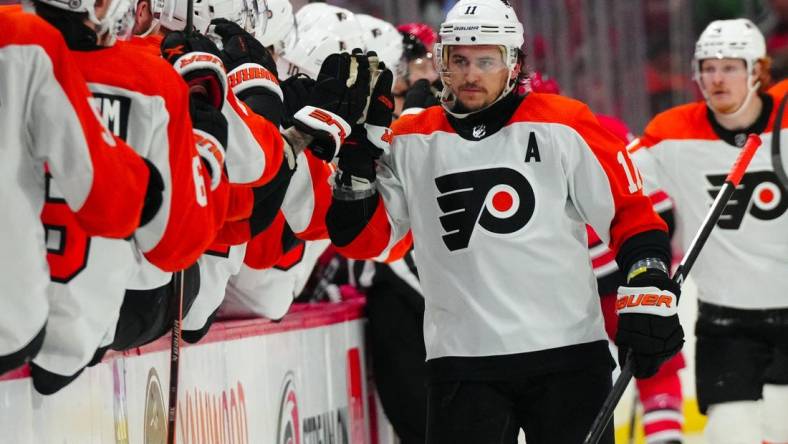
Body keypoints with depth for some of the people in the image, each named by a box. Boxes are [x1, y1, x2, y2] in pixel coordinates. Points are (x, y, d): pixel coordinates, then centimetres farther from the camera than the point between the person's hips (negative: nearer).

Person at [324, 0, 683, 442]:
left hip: (568, 351, -1)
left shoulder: (563, 128, -1)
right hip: (462, 359, 1)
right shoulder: (411, 142, 7)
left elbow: (630, 213, 1)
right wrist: (357, 161, -8)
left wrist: (649, 293, -9)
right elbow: (363, 239, 8)